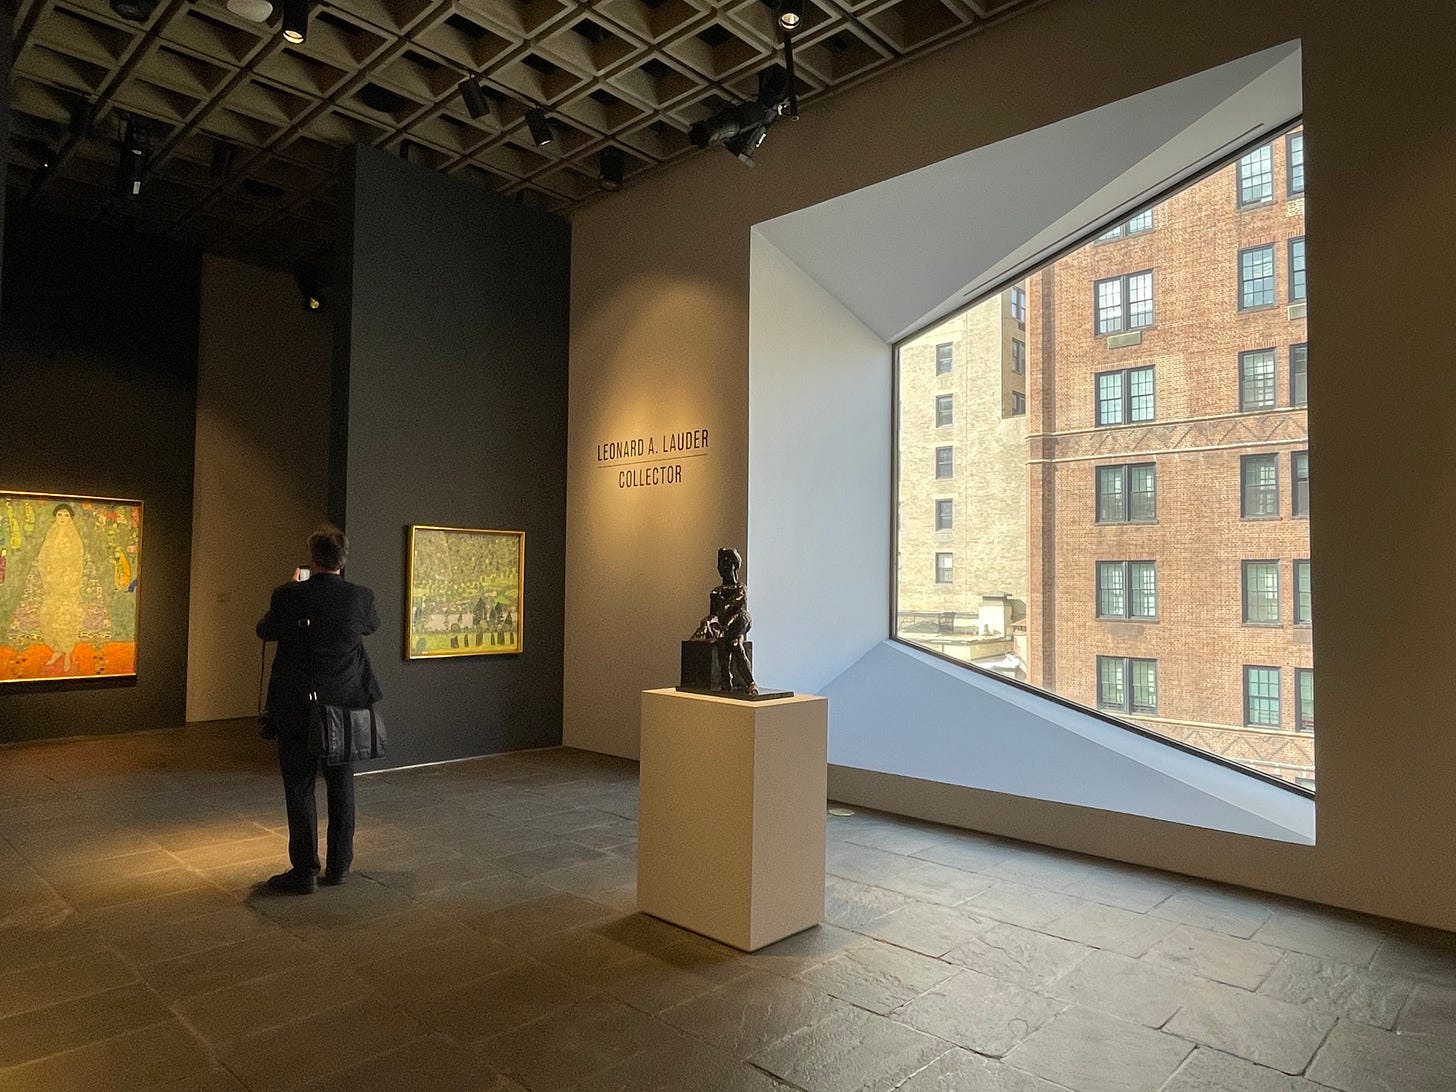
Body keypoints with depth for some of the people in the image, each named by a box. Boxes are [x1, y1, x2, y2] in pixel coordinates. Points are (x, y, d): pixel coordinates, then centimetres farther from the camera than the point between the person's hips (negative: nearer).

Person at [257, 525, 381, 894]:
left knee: (300, 789, 7)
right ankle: (339, 866, 23)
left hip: (296, 708, -2)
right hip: (345, 705, 2)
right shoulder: (360, 597, -7)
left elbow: (265, 631, 6)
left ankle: (304, 871, 11)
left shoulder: (288, 596, -13)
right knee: (342, 788, 13)